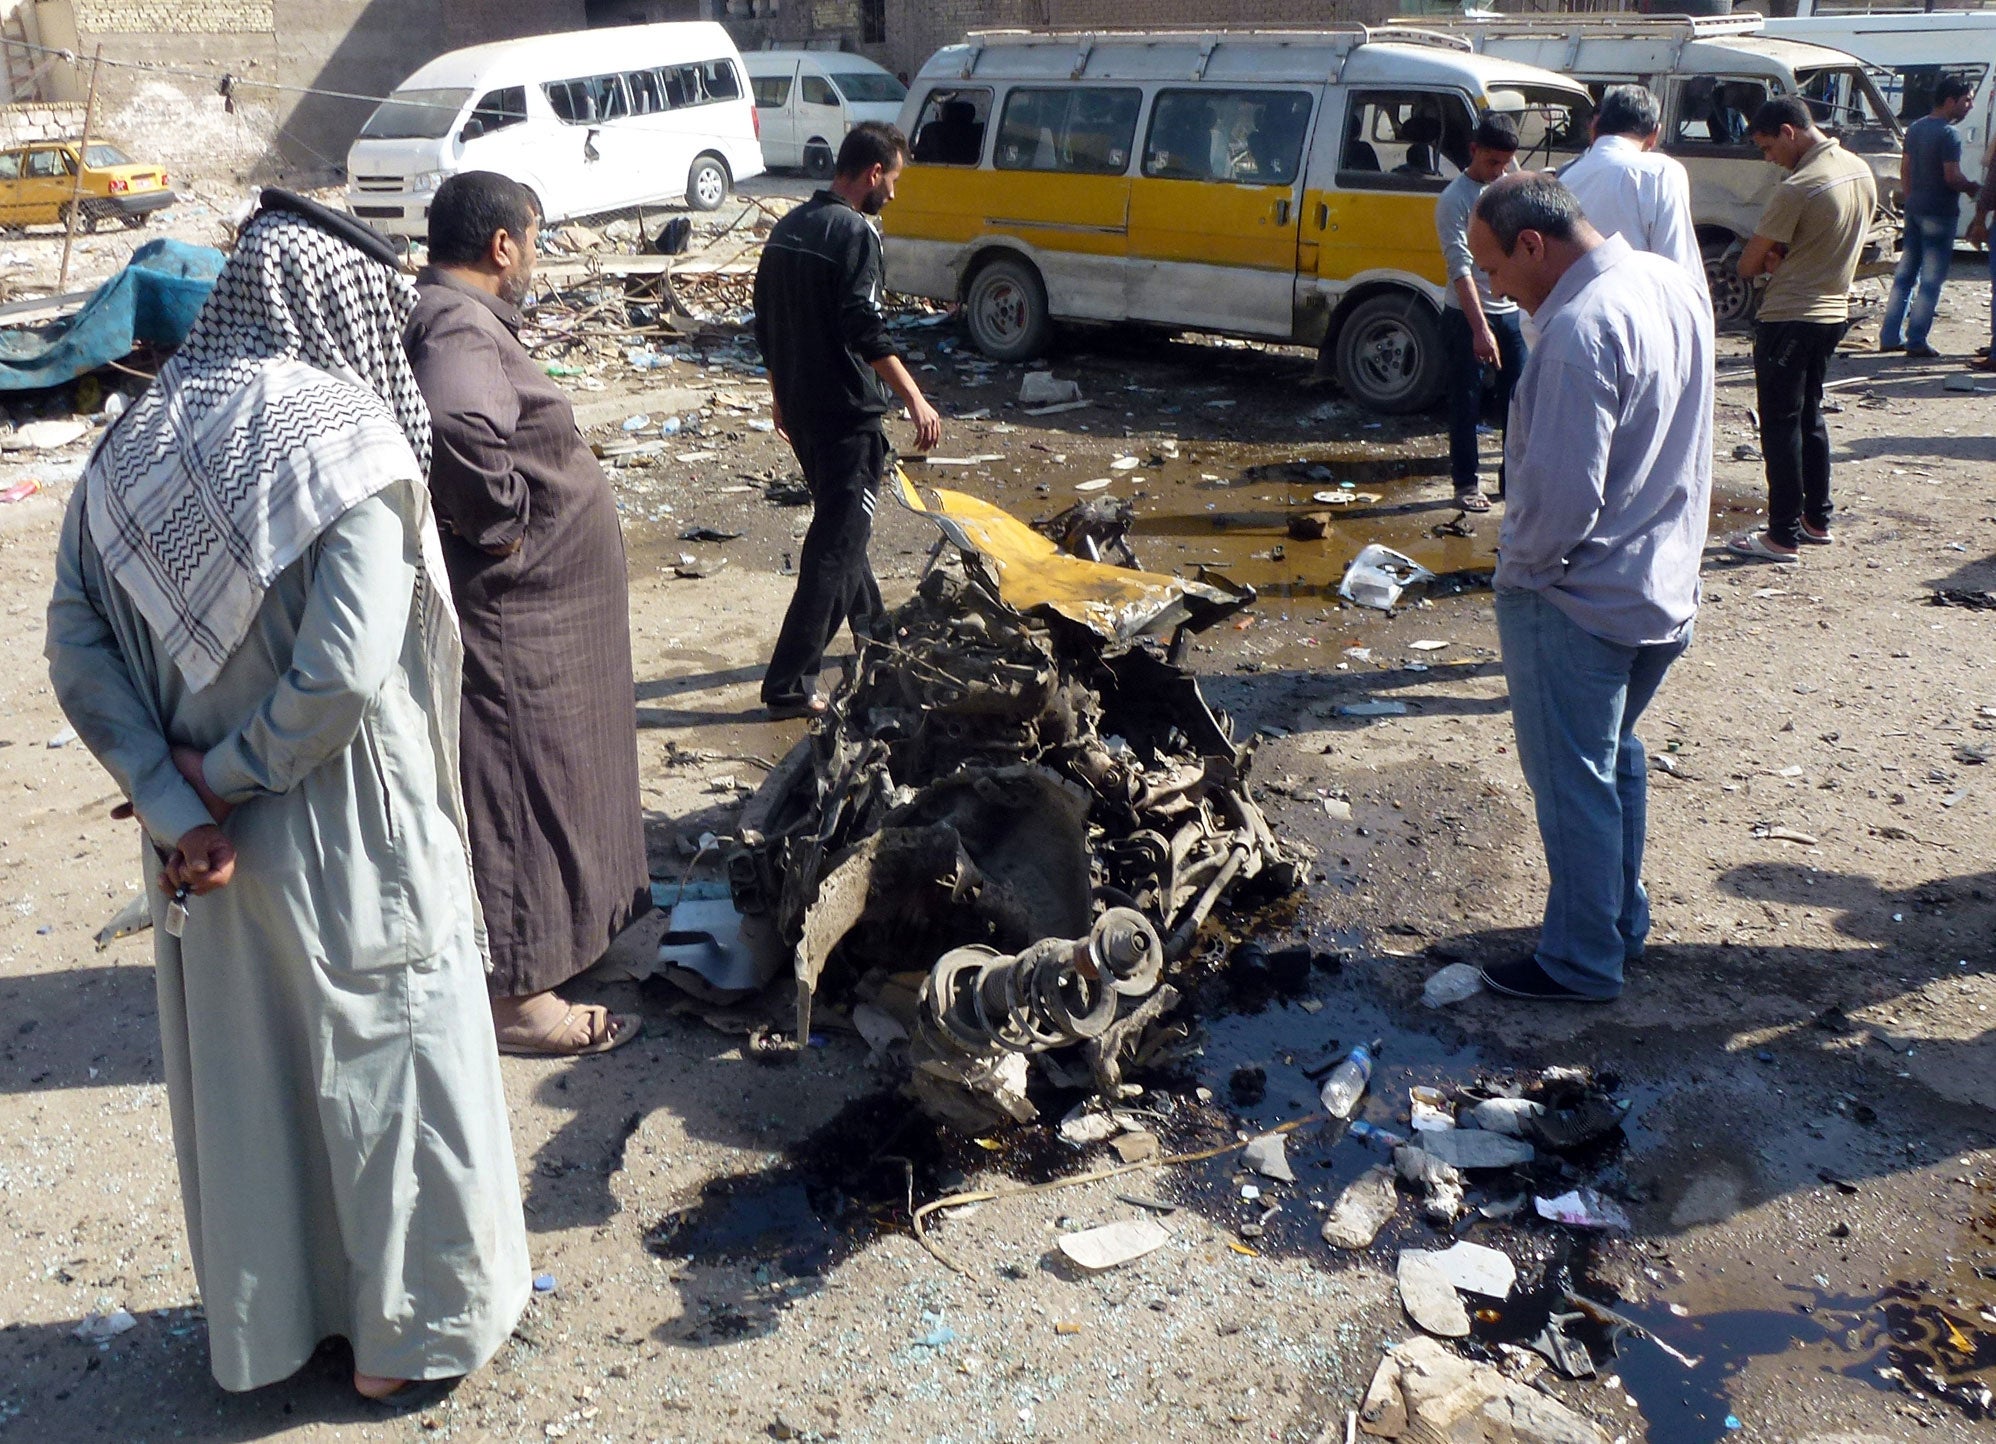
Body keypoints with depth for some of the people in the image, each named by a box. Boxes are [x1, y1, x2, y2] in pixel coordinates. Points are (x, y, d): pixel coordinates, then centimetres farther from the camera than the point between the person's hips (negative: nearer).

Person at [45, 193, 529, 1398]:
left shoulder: (138, 442, 0)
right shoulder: (347, 441, -18)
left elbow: (78, 650, -3)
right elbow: (346, 671, -27)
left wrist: (176, 801, -7)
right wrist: (234, 773, -12)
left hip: (207, 843, 6)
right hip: (348, 839, -6)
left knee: (238, 1067, 20)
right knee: (386, 1057, 13)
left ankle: (265, 1319, 40)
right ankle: (416, 1328, 31)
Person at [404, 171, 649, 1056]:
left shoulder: (450, 314, 12)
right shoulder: (461, 327, -22)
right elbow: (458, 433, -41)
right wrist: (501, 525, -26)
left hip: (528, 612, 11)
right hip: (509, 618, -11)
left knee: (536, 783, 22)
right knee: (518, 789, 0)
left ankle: (535, 952, 40)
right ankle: (518, 995, 12)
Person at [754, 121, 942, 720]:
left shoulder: (788, 227, 11)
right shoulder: (855, 232, -15)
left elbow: (766, 324, 17)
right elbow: (866, 331, -24)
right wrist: (916, 400, -23)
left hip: (800, 406, 9)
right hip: (846, 412, -9)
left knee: (839, 520, 24)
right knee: (836, 543, -6)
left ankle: (873, 629, 43)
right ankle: (790, 683, -7)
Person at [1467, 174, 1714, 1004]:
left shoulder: (1581, 329, -25)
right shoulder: (1677, 288, 4)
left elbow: (1563, 492, -26)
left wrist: (1519, 565, -10)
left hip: (1578, 600, -9)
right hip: (1667, 590, 9)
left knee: (1572, 781, 5)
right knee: (1616, 756, 23)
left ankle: (1581, 962, 18)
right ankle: (1623, 920, 37)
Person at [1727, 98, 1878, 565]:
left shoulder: (1797, 188, -21)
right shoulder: (1861, 171, 7)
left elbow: (1749, 263, -14)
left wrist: (1769, 262, 8)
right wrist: (1785, 259, 3)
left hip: (1788, 319, -9)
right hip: (1833, 311, 9)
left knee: (1780, 424, -3)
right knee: (1809, 414, 19)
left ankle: (1784, 536, -1)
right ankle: (1817, 519, 26)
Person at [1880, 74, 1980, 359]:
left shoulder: (1915, 128, 9)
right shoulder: (1949, 134, -17)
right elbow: (1952, 177, -20)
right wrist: (1972, 187, -2)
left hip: (1914, 208, 8)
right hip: (1939, 213, -8)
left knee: (1905, 274, 13)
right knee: (1931, 280, -2)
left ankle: (1890, 337, 15)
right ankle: (1916, 342, 0)